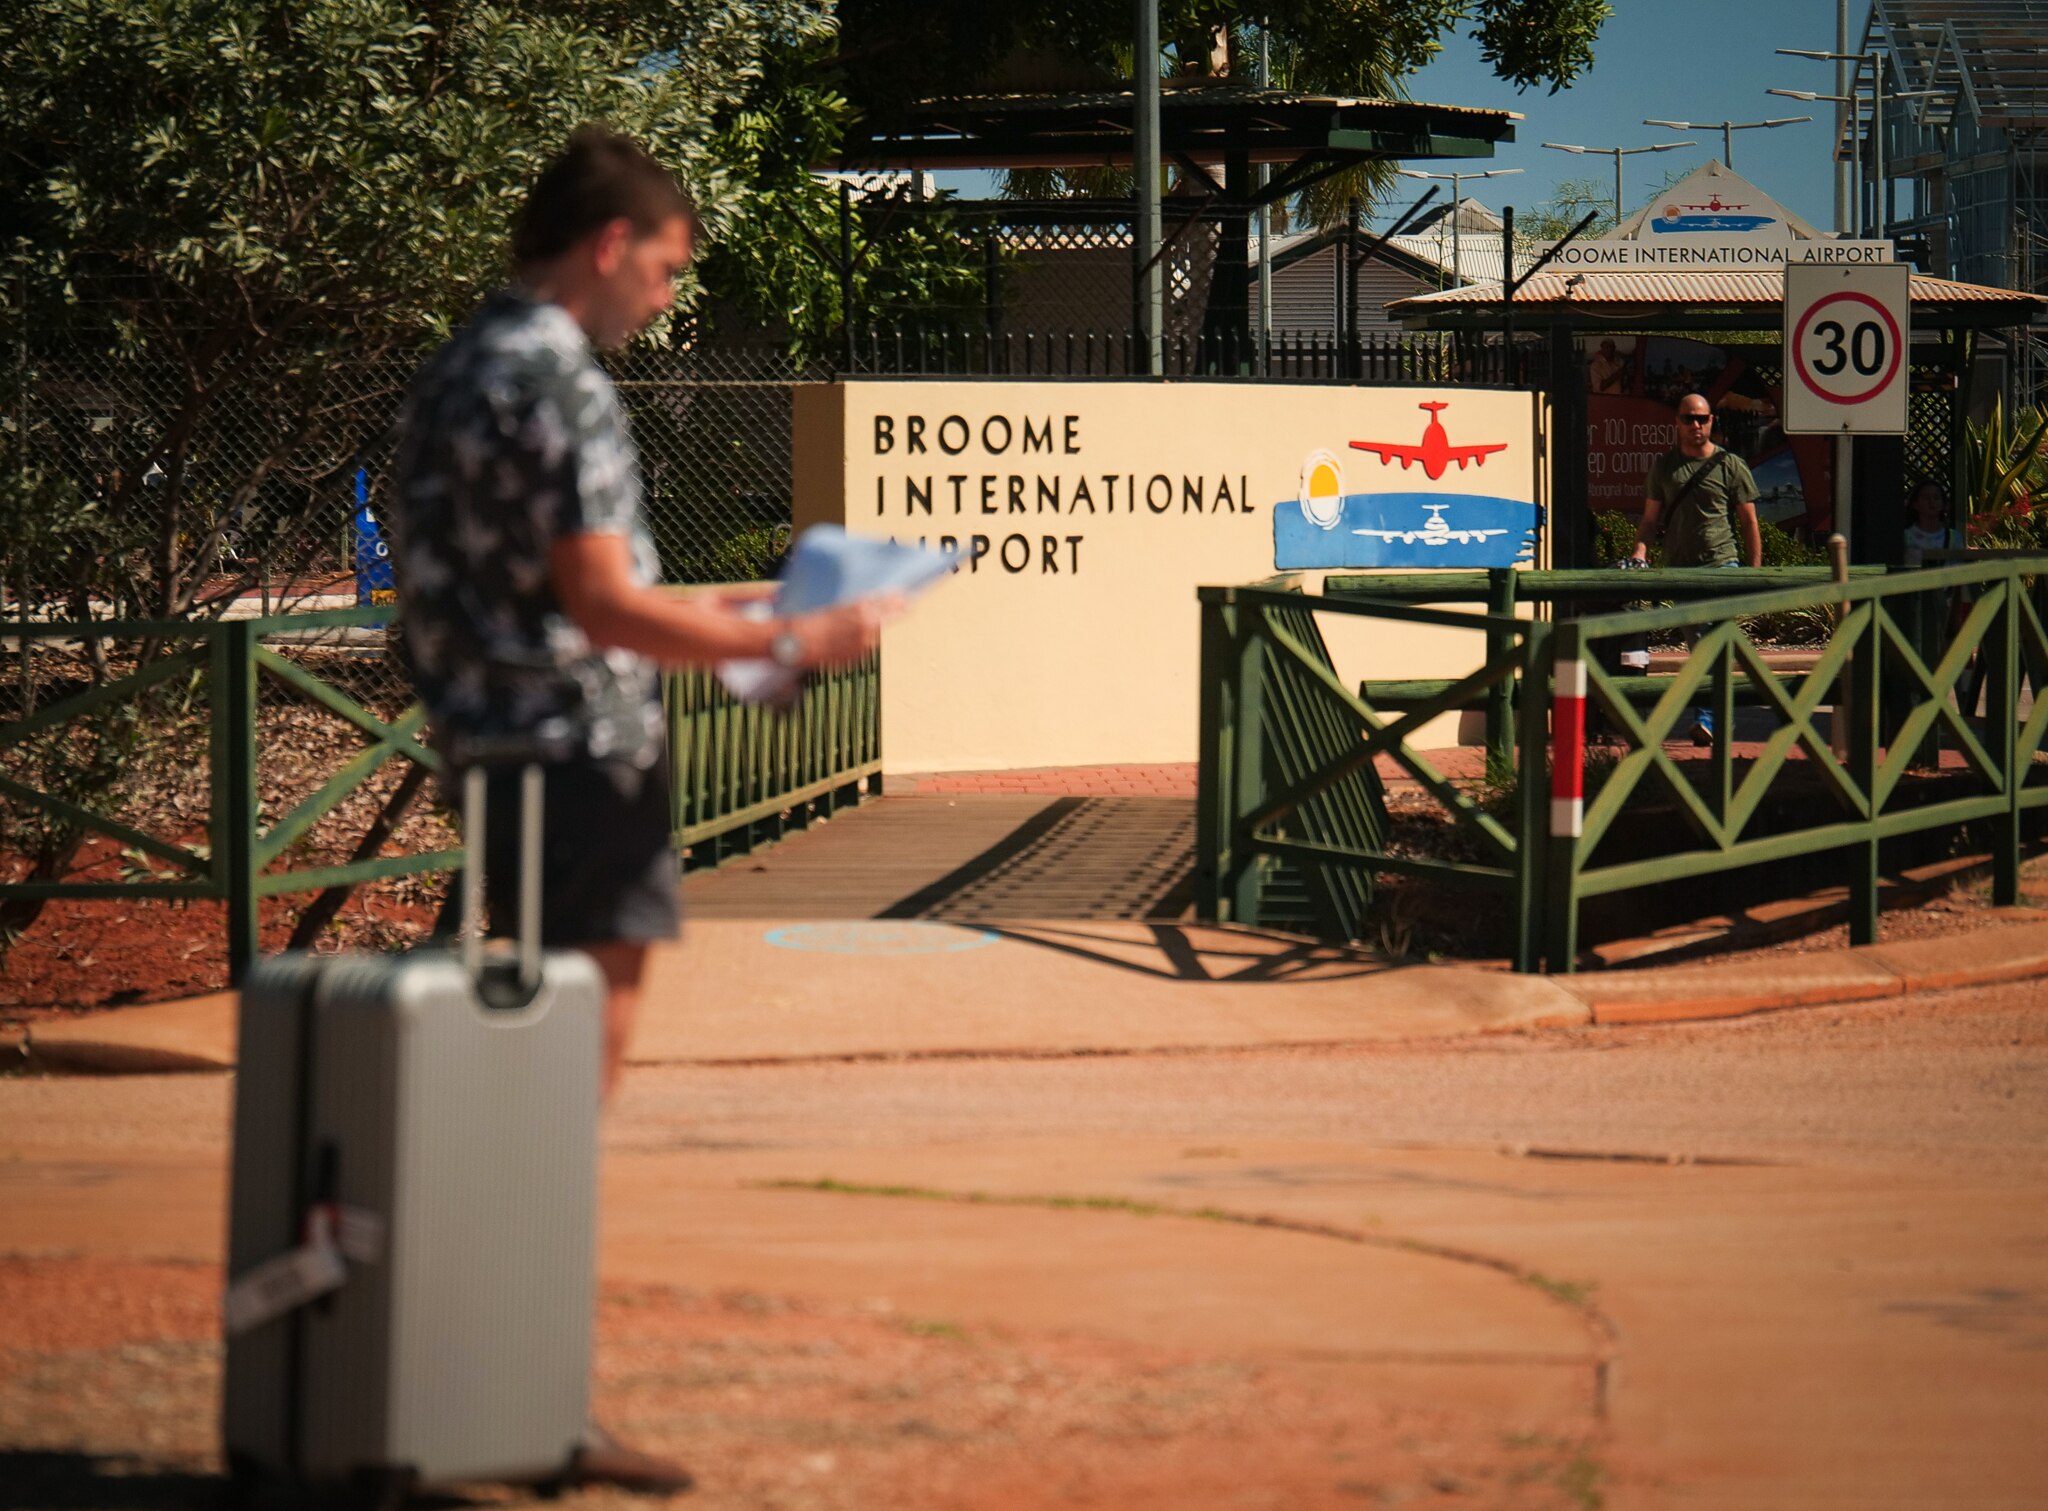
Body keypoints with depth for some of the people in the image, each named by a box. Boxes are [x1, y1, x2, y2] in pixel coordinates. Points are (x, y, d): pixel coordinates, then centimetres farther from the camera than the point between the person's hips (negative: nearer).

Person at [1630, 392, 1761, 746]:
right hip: (1679, 568, 4)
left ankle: (1705, 717, -22)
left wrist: (1754, 572, -1)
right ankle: (1710, 713, 14)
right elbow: (1651, 518, 15)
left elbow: (1749, 523, 5)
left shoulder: (1730, 466, 3)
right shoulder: (1664, 466, 12)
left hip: (1723, 565, -4)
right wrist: (1640, 551, -4)